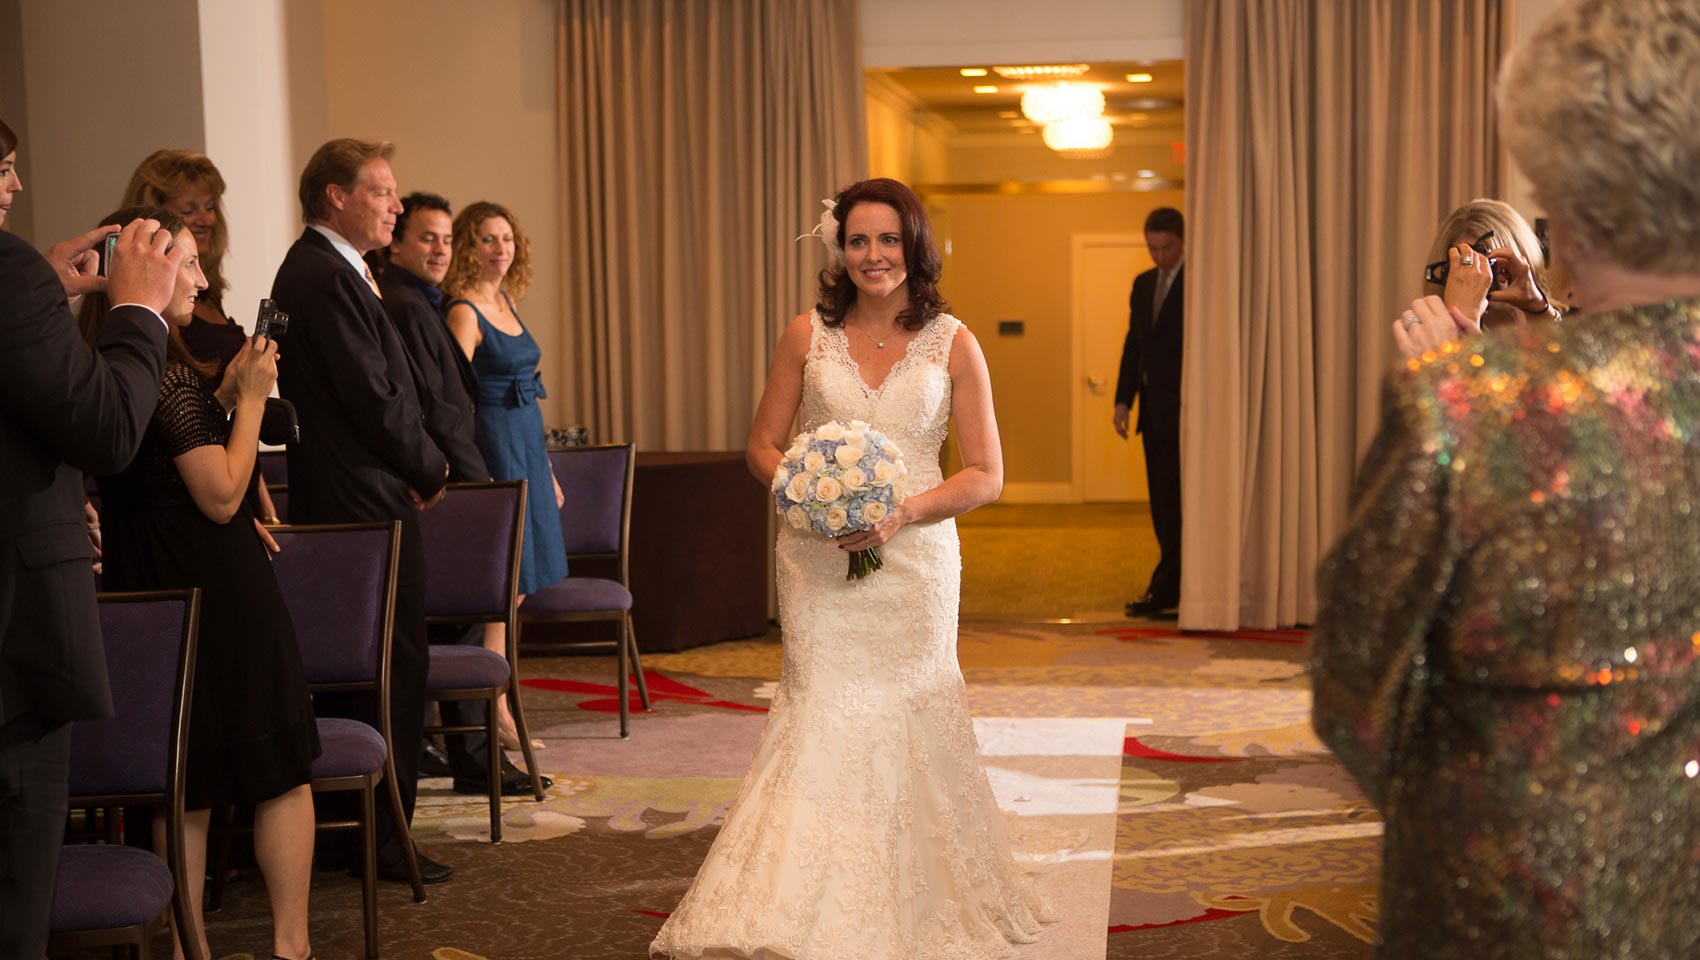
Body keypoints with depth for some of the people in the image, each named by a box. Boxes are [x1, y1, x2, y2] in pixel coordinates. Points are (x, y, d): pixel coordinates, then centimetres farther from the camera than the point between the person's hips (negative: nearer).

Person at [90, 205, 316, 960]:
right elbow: (220, 496, -18)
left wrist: (226, 395, 10)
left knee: (183, 783, 13)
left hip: (145, 586, 8)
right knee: (282, 765, 4)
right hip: (214, 588, -8)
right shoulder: (168, 371, -19)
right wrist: (252, 396, -12)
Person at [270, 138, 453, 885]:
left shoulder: (312, 269, 17)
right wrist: (430, 468, -5)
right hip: (368, 501, -11)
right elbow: (376, 399, -20)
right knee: (395, 667, -3)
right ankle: (384, 841, 4)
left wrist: (415, 467, 7)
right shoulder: (330, 278, -17)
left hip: (334, 502, 11)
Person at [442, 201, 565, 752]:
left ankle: (495, 703, 18)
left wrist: (547, 470, 19)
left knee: (512, 586, 11)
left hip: (526, 447, 9)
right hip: (492, 446, -9)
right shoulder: (464, 311, -12)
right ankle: (494, 713, 2)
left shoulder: (505, 303, 14)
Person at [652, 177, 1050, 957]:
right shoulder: (807, 336, 4)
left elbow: (986, 475, 1)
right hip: (818, 561, 0)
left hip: (914, 561, 0)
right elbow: (763, 447, 9)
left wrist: (904, 512, -14)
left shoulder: (954, 345, 2)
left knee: (905, 725, 5)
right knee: (822, 721, -9)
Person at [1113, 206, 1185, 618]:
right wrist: (1123, 400, 8)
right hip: (1153, 411, 8)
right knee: (1161, 503, 10)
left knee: (1173, 501, -8)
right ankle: (1178, 584, 18)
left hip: (1183, 410, -8)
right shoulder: (1143, 284, 15)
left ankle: (1165, 589, -7)